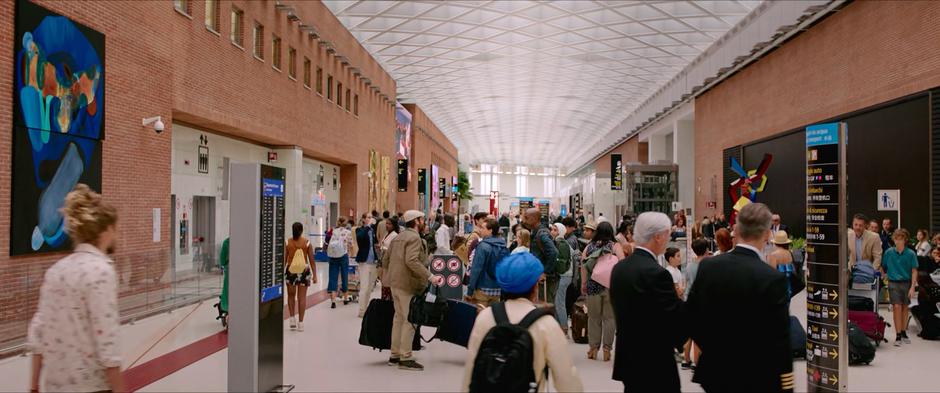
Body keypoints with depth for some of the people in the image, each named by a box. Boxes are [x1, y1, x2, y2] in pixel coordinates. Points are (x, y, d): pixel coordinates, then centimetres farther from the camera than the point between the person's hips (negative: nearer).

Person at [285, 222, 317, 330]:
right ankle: (300, 323, 9)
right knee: (302, 297, 6)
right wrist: (314, 275, 2)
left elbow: (284, 260, -3)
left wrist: (281, 272, 7)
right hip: (304, 271, 0)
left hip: (290, 271, 0)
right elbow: (311, 261, -4)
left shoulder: (287, 243, -5)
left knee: (291, 296, 19)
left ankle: (292, 318, 11)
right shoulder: (307, 243, -6)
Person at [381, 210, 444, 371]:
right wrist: (430, 277, -29)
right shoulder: (414, 238, -13)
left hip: (395, 282, 9)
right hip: (408, 284, -9)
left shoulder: (398, 237, 15)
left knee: (399, 318, 16)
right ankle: (405, 358, -1)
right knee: (409, 320, -4)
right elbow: (411, 261, -27)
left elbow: (385, 260, 16)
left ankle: (395, 355, 22)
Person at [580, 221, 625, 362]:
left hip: (593, 286, 2)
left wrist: (583, 284, 6)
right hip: (611, 286, -2)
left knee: (594, 317, 12)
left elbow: (583, 265, 1)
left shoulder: (589, 246, 5)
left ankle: (593, 348, 16)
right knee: (609, 317, 6)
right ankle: (607, 349, 8)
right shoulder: (615, 246, -1)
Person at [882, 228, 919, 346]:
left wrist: (912, 287, -10)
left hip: (906, 283, 1)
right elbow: (883, 267, 7)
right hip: (893, 283, -1)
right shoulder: (889, 252, -2)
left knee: (905, 308, 12)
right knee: (897, 307, -8)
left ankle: (903, 332, 27)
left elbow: (914, 271, -4)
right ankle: (898, 336, -5)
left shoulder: (911, 254, -5)